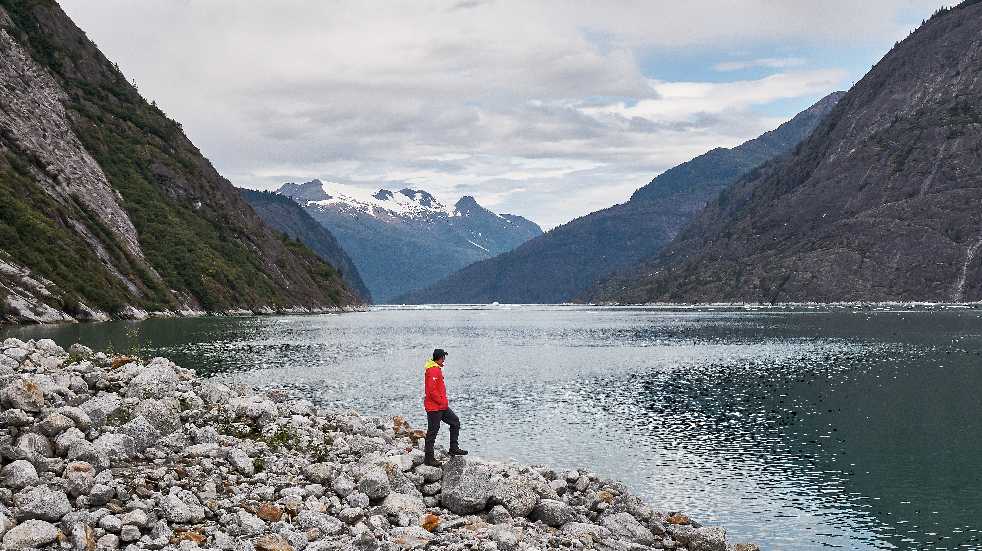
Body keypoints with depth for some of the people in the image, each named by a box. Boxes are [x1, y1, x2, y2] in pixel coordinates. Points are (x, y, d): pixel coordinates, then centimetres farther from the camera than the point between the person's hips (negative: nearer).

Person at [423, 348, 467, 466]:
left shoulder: (437, 369, 14)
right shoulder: (433, 370, -19)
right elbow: (432, 391, -25)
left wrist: (444, 401, 14)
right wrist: (442, 402, -16)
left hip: (441, 406, 10)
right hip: (434, 407, -10)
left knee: (455, 422, 13)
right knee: (432, 431, -3)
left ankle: (454, 448, 19)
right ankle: (429, 458, 5)